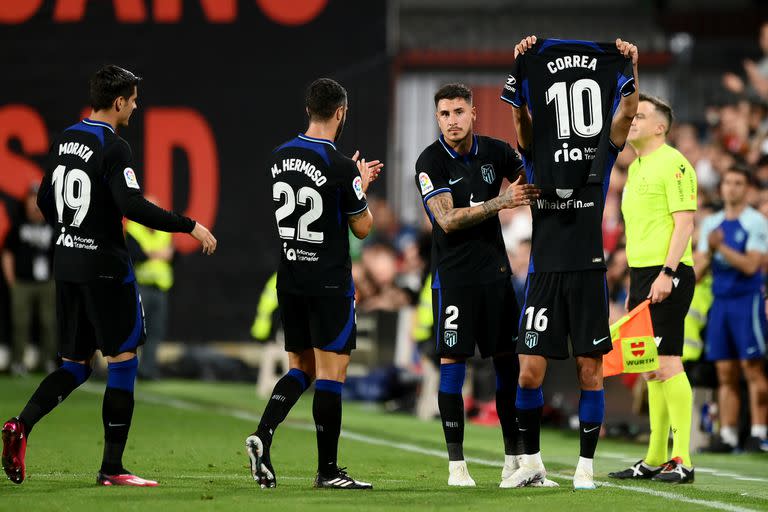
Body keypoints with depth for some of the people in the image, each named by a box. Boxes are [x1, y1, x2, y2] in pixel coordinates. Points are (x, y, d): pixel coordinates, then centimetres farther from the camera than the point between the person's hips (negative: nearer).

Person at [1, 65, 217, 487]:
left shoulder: (64, 140, 10)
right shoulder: (112, 148, -14)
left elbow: (45, 202, 17)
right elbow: (134, 206, -24)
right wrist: (190, 226, -17)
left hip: (67, 263, 8)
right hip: (105, 266, -8)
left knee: (75, 365, 13)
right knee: (123, 362, 1)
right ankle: (112, 468, 1)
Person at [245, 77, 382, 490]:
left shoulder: (279, 158, 5)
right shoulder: (339, 167, -15)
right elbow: (362, 228, -5)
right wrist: (362, 186, 12)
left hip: (289, 280, 6)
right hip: (330, 282, -6)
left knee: (300, 368, 15)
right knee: (331, 372, -1)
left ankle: (263, 435, -6)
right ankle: (327, 470, 2)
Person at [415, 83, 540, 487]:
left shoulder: (495, 152, 3)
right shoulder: (431, 162, -9)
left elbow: (533, 178, 19)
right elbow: (447, 220, -18)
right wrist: (501, 202, -25)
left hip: (495, 269, 4)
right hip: (453, 274, -4)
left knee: (507, 360, 4)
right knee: (452, 362, -6)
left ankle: (513, 456, 14)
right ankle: (456, 463, -1)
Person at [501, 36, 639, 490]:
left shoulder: (601, 160, 7)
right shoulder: (538, 161, 7)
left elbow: (625, 115, -3)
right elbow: (522, 117, -5)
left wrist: (630, 68, -12)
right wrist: (522, 66, -14)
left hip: (588, 273, 0)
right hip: (545, 273, 0)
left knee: (590, 371, 0)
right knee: (530, 372, -3)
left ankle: (586, 465, 8)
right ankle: (532, 462, 12)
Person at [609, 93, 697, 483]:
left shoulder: (673, 163, -9)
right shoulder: (635, 168, 19)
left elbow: (684, 222, -15)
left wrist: (666, 273, -23)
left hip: (667, 275, -9)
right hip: (642, 274, 9)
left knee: (667, 364, -12)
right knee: (651, 368, 9)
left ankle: (681, 461, -12)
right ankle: (655, 459, 13)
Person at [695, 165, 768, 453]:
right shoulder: (711, 223, 15)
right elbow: (700, 265, 16)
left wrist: (721, 248, -20)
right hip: (720, 301, 6)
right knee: (726, 374, 4)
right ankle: (727, 435, 5)